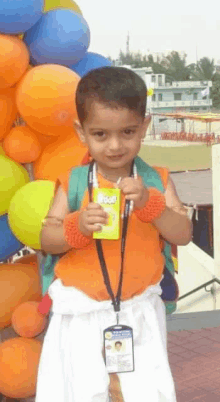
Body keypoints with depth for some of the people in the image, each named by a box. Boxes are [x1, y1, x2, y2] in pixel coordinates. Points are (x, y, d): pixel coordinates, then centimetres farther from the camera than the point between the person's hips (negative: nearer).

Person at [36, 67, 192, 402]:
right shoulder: (73, 183, -5)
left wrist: (149, 203, -23)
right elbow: (47, 240, -4)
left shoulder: (157, 180, -2)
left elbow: (183, 235, -7)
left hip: (139, 312, 1)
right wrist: (77, 227, -24)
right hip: (82, 315, 0)